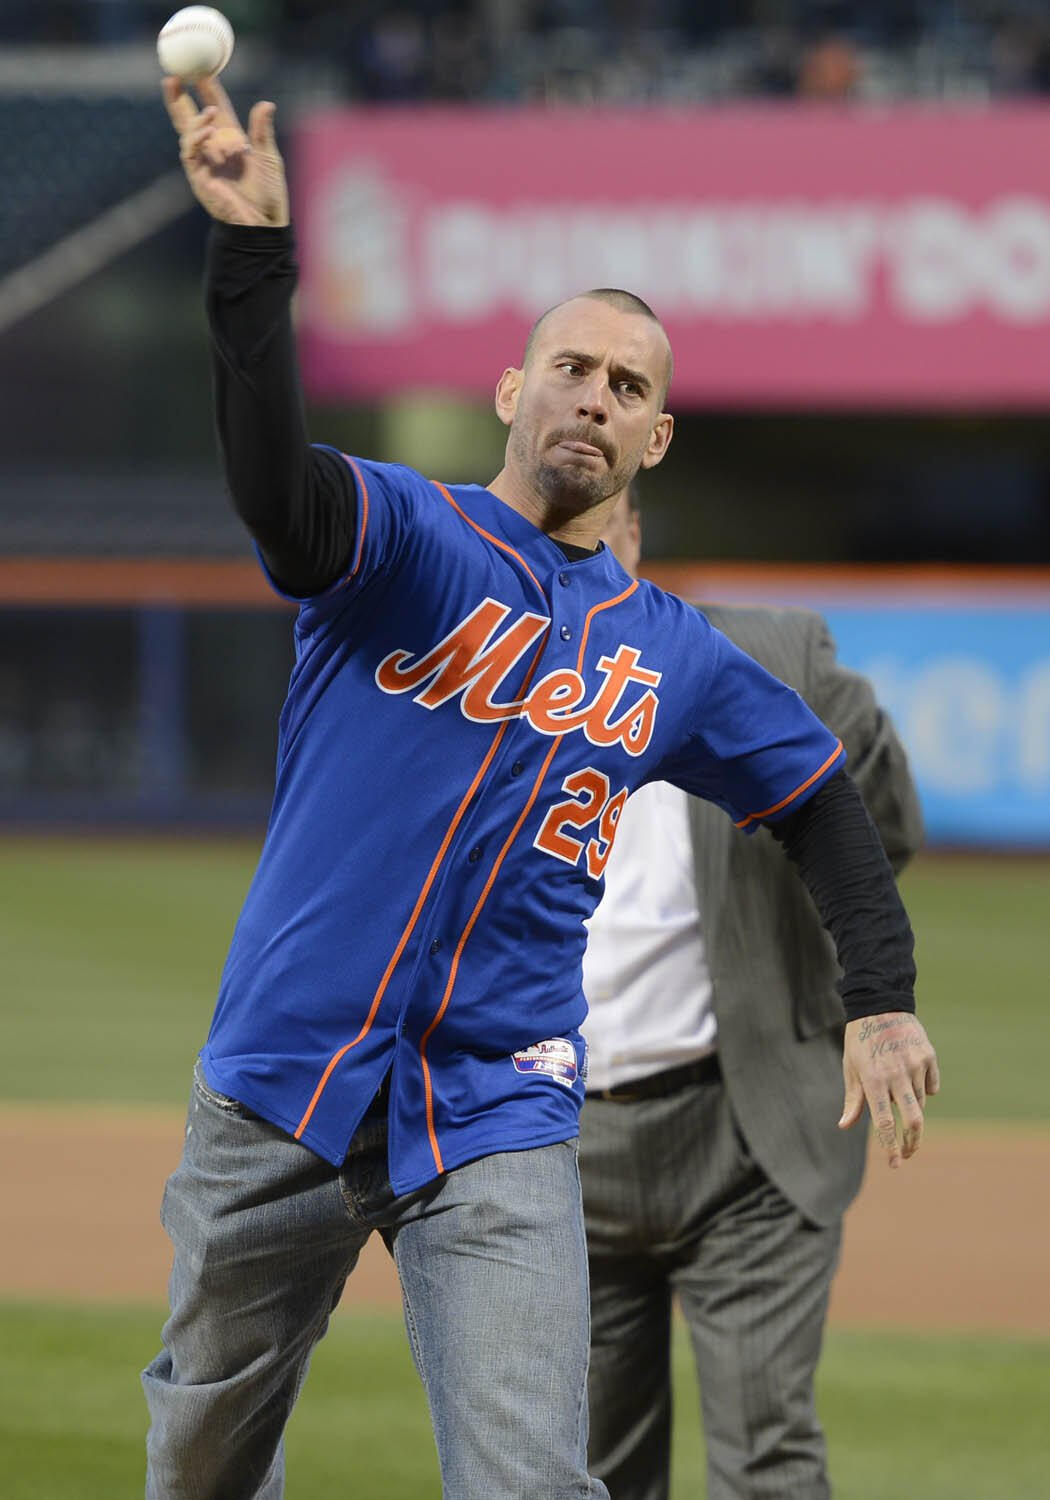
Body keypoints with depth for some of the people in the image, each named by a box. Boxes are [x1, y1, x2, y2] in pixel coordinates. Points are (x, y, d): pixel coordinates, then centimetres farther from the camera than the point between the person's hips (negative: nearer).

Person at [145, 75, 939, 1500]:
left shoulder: (673, 659, 11)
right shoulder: (403, 537, -2)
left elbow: (818, 793, 23)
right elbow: (276, 485, -24)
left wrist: (882, 998, 11)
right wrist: (253, 253, -38)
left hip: (496, 1121, 1)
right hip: (282, 1083, -1)